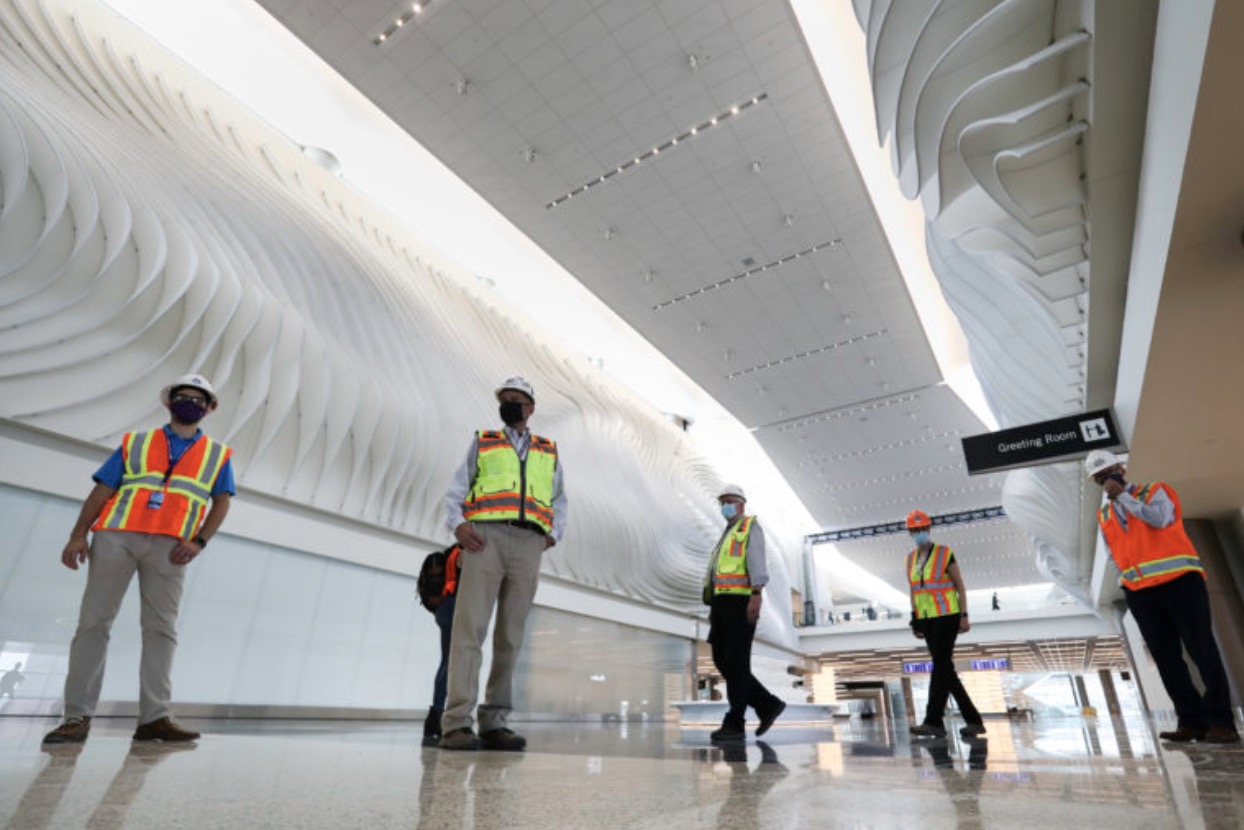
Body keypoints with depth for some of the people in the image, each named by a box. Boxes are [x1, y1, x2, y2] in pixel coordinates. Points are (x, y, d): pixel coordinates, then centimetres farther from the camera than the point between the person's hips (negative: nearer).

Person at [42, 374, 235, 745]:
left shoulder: (218, 455, 16)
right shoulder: (134, 443, 17)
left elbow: (221, 501, 8)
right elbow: (102, 490, 9)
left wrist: (199, 541, -6)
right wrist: (78, 535, -3)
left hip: (169, 547, 0)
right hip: (115, 535, 1)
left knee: (161, 629, -2)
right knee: (94, 622, -1)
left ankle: (153, 717, 0)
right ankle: (77, 716, 5)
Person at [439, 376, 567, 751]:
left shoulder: (549, 452, 22)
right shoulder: (482, 442, 18)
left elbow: (560, 500, 24)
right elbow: (456, 489, 12)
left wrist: (554, 534, 7)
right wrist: (457, 524, -6)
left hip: (528, 545, 2)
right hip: (485, 538, -2)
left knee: (510, 636, 2)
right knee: (470, 628, -10)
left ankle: (494, 723, 8)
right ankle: (457, 723, -9)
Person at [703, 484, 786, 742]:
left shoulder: (751, 527, 1)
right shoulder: (727, 536, 28)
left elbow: (757, 561, -13)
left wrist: (756, 596, -25)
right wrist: (715, 609, 19)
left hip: (742, 601, -9)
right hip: (723, 603, 9)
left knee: (736, 662, -9)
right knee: (722, 661, 4)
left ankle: (734, 724, -3)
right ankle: (768, 705, 13)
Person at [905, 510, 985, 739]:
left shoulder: (945, 553, -7)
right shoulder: (911, 559, 9)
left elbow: (960, 586, -5)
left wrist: (964, 617, -11)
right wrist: (915, 621, 10)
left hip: (947, 616, -6)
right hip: (927, 619, 6)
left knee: (941, 667, -10)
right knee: (945, 670, 7)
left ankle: (933, 722, -9)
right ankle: (973, 720, 17)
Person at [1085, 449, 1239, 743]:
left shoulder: (1155, 490, 6)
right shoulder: (1104, 516, 17)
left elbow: (1159, 518, -16)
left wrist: (1122, 495, -10)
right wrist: (1127, 584, 13)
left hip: (1179, 580, -4)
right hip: (1139, 593, 5)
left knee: (1202, 649, -2)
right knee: (1166, 658, 3)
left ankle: (1220, 721, 3)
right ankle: (1192, 722, 8)